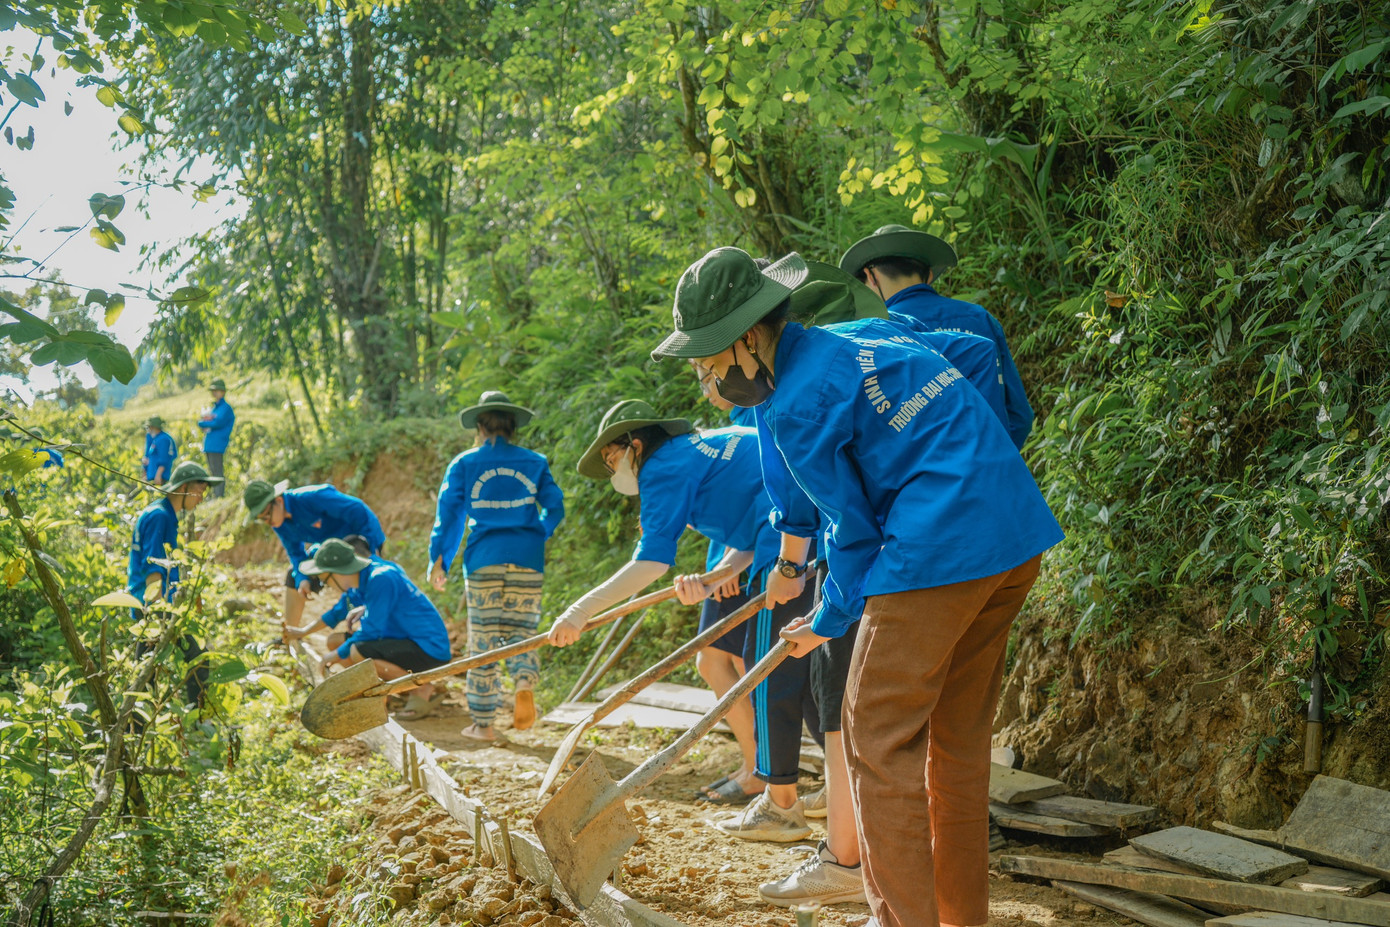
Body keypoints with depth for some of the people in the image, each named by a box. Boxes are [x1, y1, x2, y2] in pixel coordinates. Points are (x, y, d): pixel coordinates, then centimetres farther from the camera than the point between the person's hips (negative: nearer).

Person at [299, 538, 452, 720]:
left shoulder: (381, 579, -22)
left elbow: (371, 631, -20)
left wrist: (336, 655, -8)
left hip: (429, 650, -10)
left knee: (357, 653, -28)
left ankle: (420, 690, -10)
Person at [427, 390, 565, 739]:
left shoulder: (464, 464, 5)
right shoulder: (534, 463, 9)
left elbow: (449, 513, 2)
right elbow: (554, 508, 8)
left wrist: (439, 560, 8)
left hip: (484, 559, -1)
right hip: (527, 561, 1)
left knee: (483, 640, 5)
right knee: (520, 631, 8)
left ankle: (482, 722, 8)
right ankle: (525, 686, -24)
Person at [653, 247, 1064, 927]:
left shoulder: (798, 402, -13)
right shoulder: (853, 340, 15)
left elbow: (853, 530, -7)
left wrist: (828, 622, 11)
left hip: (938, 551, -10)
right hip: (1015, 540, 10)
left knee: (879, 738, -2)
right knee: (958, 737, 16)